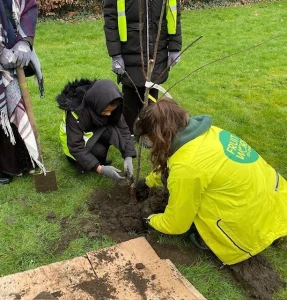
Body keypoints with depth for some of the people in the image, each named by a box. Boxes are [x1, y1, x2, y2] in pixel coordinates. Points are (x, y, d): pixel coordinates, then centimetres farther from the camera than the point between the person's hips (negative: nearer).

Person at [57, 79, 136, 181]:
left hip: (96, 133, 4)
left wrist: (128, 157, -33)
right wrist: (100, 169, -42)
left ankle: (99, 161, -4)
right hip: (74, 140, -4)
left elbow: (123, 129, -20)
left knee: (112, 132, -27)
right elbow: (76, 147, -34)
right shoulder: (76, 112, -36)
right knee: (98, 151, -31)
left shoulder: (106, 106, -24)